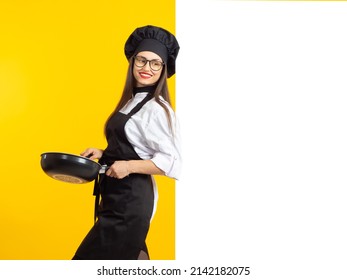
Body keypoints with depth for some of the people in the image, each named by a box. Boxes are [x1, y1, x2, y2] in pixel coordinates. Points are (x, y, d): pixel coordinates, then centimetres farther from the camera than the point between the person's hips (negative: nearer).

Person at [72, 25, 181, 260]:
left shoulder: (156, 109, -15)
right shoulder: (133, 101, 13)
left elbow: (173, 162, -19)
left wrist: (129, 166, -24)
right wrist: (103, 154, 6)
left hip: (130, 202, -9)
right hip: (121, 198, 9)